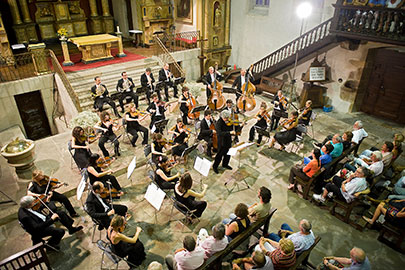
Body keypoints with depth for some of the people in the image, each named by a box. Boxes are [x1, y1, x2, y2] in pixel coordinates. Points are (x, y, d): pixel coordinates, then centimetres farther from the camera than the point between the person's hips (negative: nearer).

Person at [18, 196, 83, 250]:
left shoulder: (24, 206, -7)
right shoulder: (24, 216, -33)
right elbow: (37, 228, -33)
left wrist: (46, 202, -2)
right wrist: (51, 219, -31)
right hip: (40, 230, -9)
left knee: (61, 213, 3)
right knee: (60, 231, -23)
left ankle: (71, 228, 16)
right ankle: (50, 244, 5)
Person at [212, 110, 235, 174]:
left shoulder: (229, 121, -1)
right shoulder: (218, 123, -23)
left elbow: (232, 128, 7)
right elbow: (220, 133, -35)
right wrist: (229, 132, -43)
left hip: (228, 140, 7)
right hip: (222, 142, -7)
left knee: (228, 153, 19)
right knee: (220, 154, 5)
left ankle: (225, 164, 42)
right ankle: (215, 166, 25)